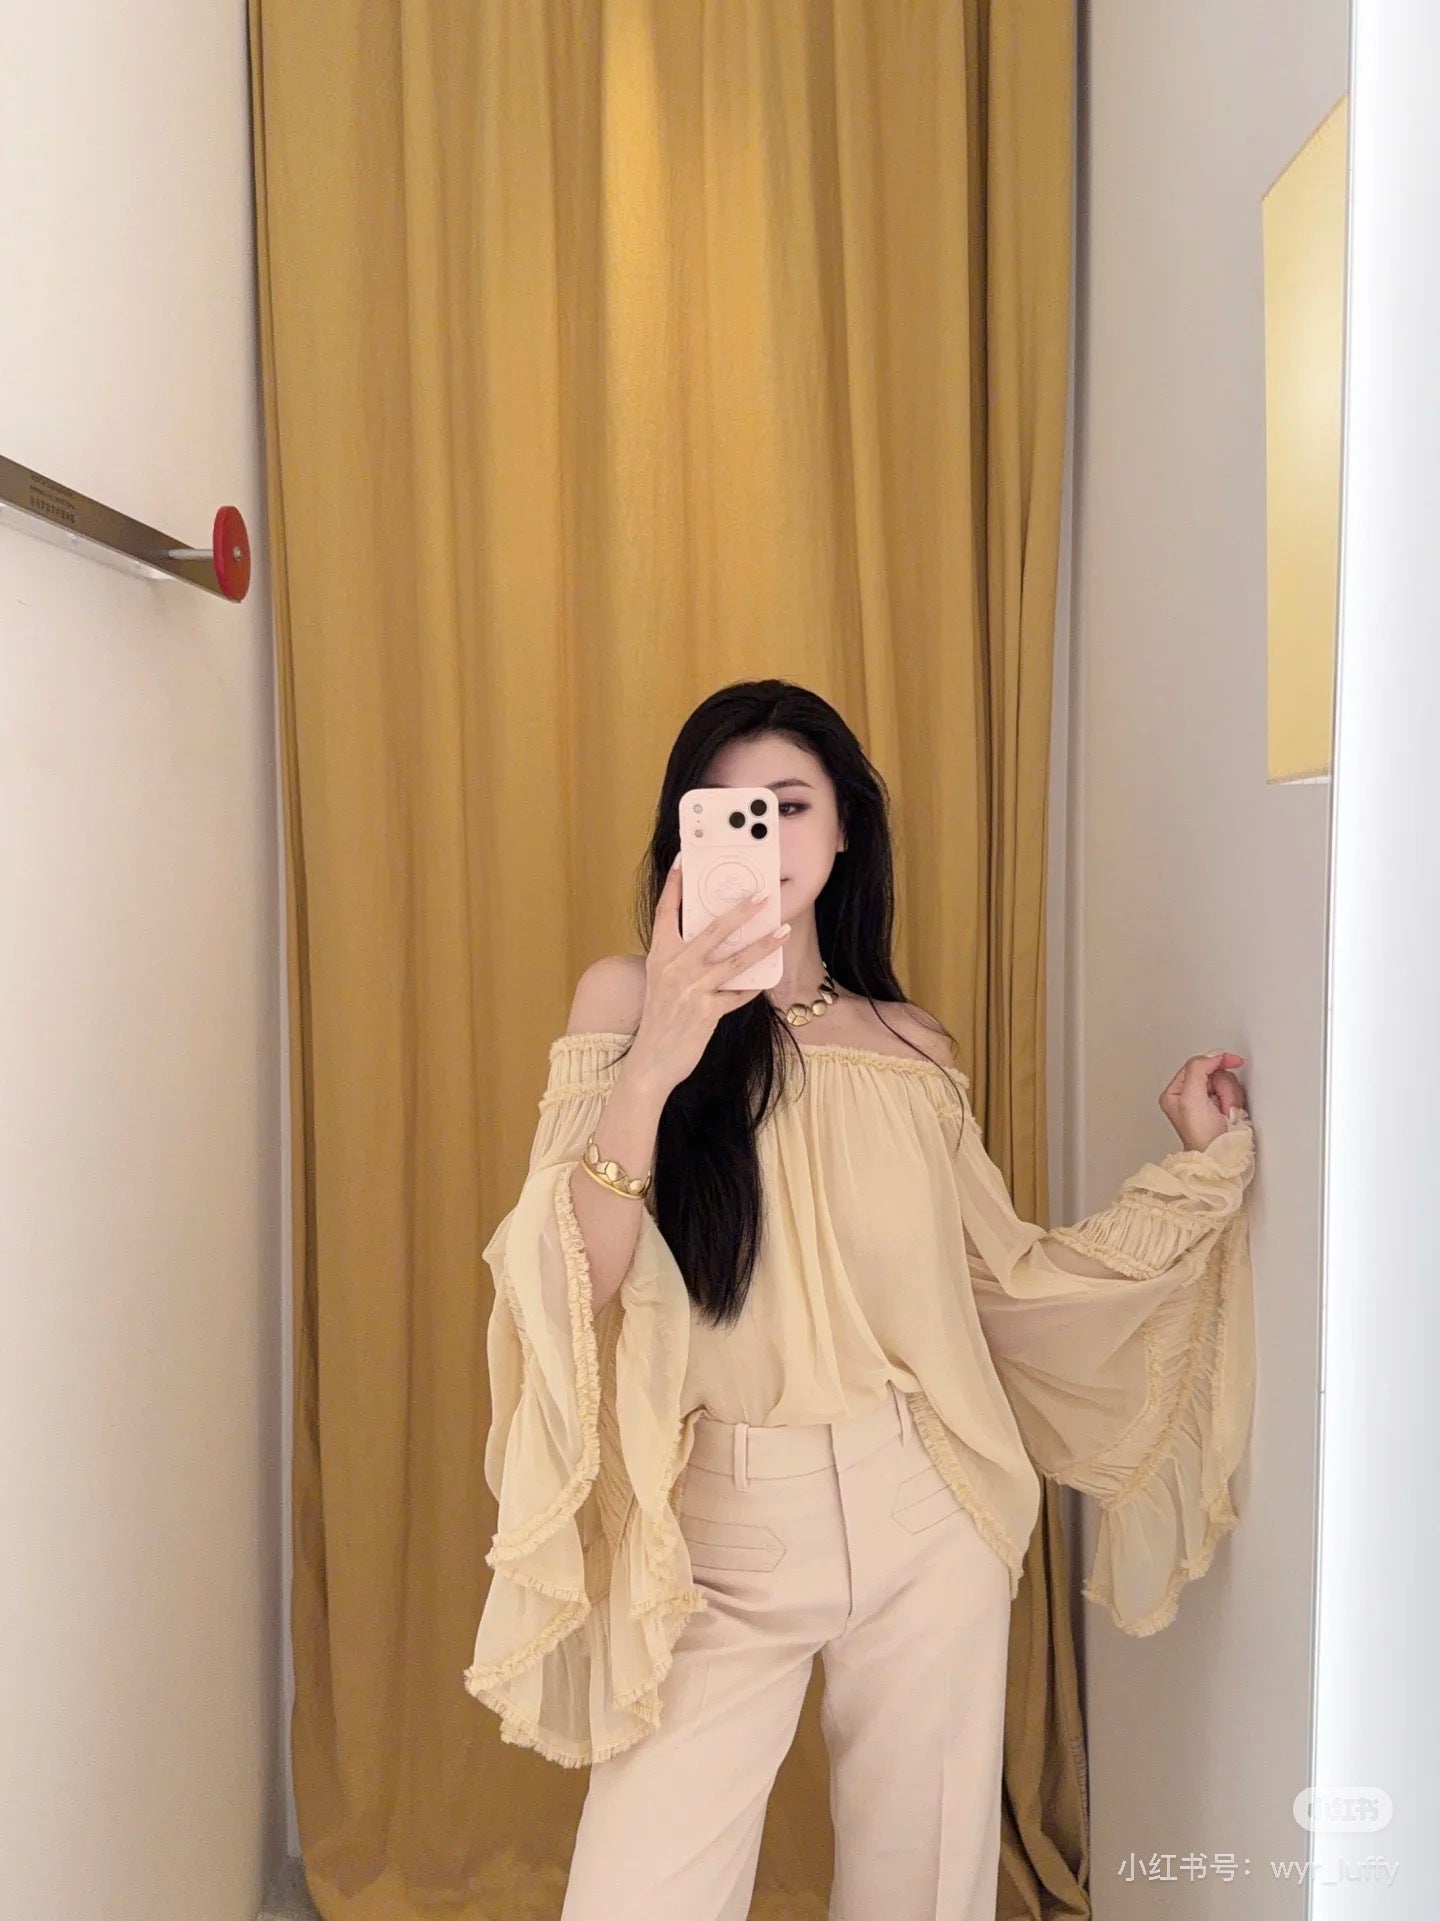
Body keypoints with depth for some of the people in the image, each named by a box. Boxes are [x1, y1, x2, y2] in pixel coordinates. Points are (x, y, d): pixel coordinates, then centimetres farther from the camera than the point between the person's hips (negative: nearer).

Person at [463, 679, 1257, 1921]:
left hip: (930, 1518, 3)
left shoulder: (912, 1049, 4)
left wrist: (1201, 1167, 12)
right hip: (722, 1532, -2)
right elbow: (575, 1287, -14)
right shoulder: (630, 1000, -4)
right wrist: (648, 1071, -29)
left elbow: (1015, 1278, 10)